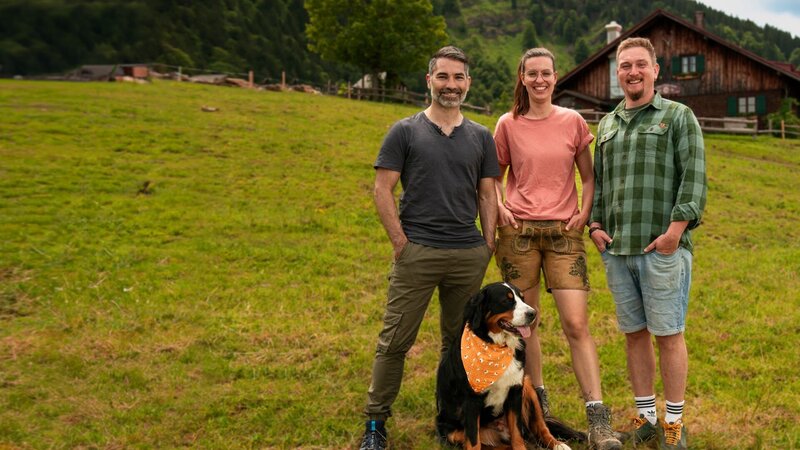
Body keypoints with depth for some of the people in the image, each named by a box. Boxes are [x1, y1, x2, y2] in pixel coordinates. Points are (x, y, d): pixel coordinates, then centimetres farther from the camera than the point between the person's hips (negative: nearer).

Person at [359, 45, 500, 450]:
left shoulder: (480, 137, 11)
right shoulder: (405, 132, 2)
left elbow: (487, 194, 13)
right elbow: (382, 190, -1)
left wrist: (488, 245, 3)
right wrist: (401, 242, -7)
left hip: (469, 255, 3)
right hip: (417, 253, -3)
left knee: (460, 341, 13)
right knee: (395, 341, -1)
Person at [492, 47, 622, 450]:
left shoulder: (573, 121, 4)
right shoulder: (508, 125, 4)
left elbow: (589, 176, 12)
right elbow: (495, 175, 14)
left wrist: (584, 212, -2)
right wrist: (500, 207, -3)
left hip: (563, 232, -1)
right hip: (518, 231, 1)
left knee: (576, 324, -8)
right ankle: (538, 401, 25)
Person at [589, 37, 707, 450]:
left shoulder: (678, 116, 3)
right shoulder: (607, 124, 17)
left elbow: (695, 177, -6)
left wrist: (676, 229, -15)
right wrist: (594, 225, 7)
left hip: (663, 249, -4)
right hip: (616, 250, 5)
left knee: (668, 335, -1)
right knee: (634, 334, 10)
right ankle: (645, 416, 21)